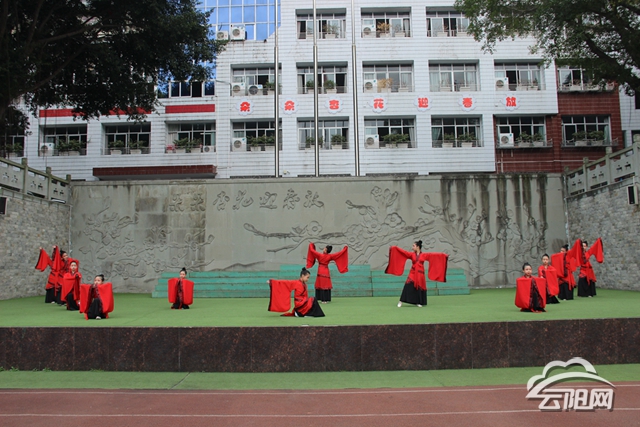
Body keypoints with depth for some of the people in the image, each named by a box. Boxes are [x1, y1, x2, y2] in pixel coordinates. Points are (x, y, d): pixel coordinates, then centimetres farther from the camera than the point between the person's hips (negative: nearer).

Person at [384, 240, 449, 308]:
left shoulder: (424, 255, 3)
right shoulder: (411, 254, 6)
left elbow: (434, 255, -1)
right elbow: (404, 252, 0)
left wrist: (443, 255, -6)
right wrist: (395, 248, -7)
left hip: (420, 274, 0)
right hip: (413, 273, 0)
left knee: (419, 288, 3)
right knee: (408, 286, -13)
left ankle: (418, 302, 18)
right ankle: (401, 301, -10)